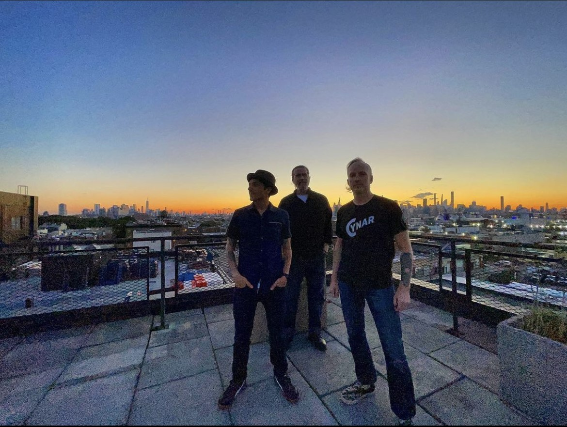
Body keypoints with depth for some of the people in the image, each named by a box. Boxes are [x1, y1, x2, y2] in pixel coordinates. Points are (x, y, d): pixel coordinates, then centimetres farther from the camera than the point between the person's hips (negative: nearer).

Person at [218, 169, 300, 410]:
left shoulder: (281, 216, -1)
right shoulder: (240, 215, -2)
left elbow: (287, 249, 7)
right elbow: (229, 249, 4)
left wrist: (285, 274, -5)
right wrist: (235, 273, -11)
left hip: (274, 285, 0)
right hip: (245, 285, 0)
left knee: (277, 332, 15)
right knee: (241, 335, 13)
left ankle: (281, 375, 39)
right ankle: (238, 380, 37)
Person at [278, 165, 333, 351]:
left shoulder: (321, 200, 4)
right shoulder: (286, 202, 2)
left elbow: (329, 223, 8)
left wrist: (326, 243, 1)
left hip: (317, 257, 1)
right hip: (293, 257, -1)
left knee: (316, 296, 12)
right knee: (290, 297, 9)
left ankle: (315, 332, 30)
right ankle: (287, 333, 27)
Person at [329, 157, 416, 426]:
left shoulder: (388, 207, -7)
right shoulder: (343, 212, 4)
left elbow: (405, 249, -7)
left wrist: (404, 288, -13)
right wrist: (334, 278, 11)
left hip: (380, 285, -4)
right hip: (348, 285, 4)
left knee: (394, 351, 1)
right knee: (355, 335, 18)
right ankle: (365, 382, 42)